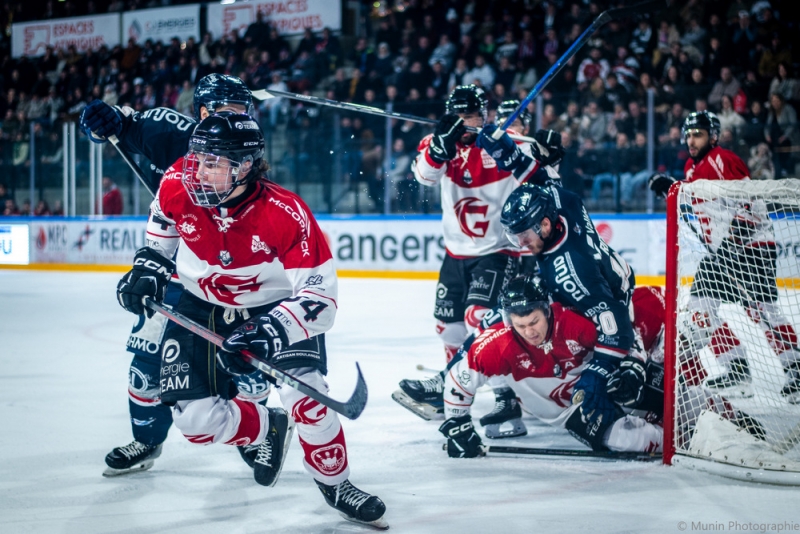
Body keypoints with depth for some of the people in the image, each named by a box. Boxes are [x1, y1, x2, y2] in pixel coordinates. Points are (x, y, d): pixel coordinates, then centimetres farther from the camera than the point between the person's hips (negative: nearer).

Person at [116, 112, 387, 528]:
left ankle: (335, 486, 4)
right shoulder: (178, 186, -19)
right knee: (195, 420, -7)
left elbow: (320, 295, -29)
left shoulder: (287, 215, -31)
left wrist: (273, 330, -43)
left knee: (305, 395, -22)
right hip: (201, 310, 3)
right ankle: (269, 429, 25)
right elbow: (162, 227, 8)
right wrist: (148, 268, -5)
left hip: (277, 308, -3)